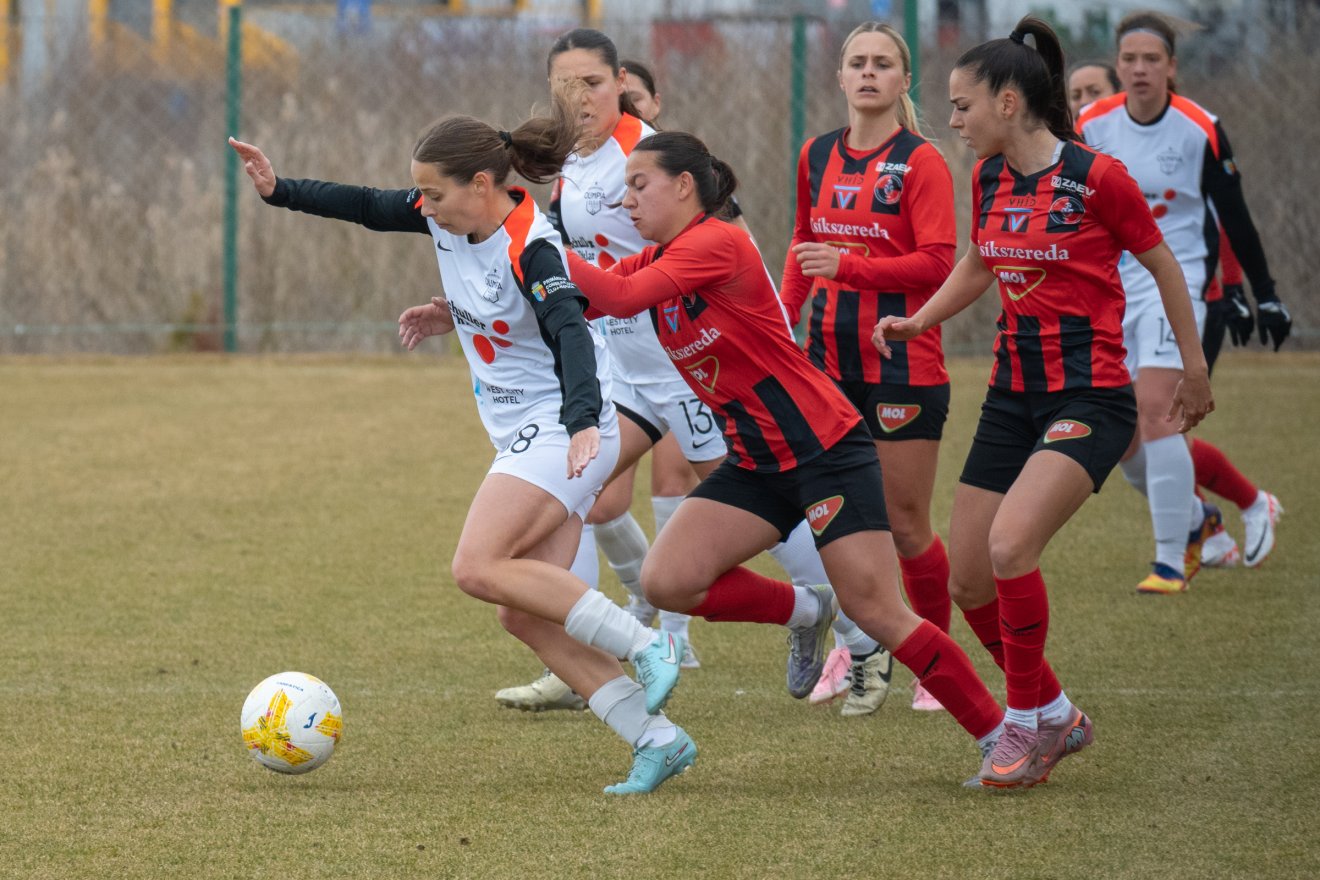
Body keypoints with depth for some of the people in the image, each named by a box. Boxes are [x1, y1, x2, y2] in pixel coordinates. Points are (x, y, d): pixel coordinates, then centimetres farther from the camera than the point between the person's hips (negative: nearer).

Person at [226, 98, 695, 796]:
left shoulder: (530, 250, -21)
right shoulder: (447, 217, 3)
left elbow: (571, 335, -35)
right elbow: (370, 209, 20)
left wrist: (581, 422, -51)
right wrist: (279, 190, 18)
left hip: (563, 431, -9)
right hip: (523, 437, 9)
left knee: (479, 568, -24)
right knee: (523, 614, -1)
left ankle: (644, 645, -20)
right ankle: (655, 738, -4)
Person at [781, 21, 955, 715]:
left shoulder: (920, 163, -7)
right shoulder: (817, 157, 10)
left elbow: (937, 264, -15)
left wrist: (847, 265, -23)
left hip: (904, 364, -5)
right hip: (830, 358, 5)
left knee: (905, 525, -1)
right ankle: (866, 654, 12)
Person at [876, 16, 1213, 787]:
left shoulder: (1097, 177, -13)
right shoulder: (988, 179, 6)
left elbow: (1162, 264, 0)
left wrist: (1195, 369, 8)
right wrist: (918, 320, 8)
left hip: (1090, 398, -7)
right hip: (1013, 396, 7)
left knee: (1010, 544, -26)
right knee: (969, 583, 4)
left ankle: (1028, 723, -10)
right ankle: (1057, 716, 24)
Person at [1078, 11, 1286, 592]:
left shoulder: (1200, 130, -10)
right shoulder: (1092, 126, -4)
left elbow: (1234, 217, -1)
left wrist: (1265, 296, 1)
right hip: (1111, 280, 4)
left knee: (1154, 411, -20)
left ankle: (1170, 562, -12)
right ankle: (1194, 518, 32)